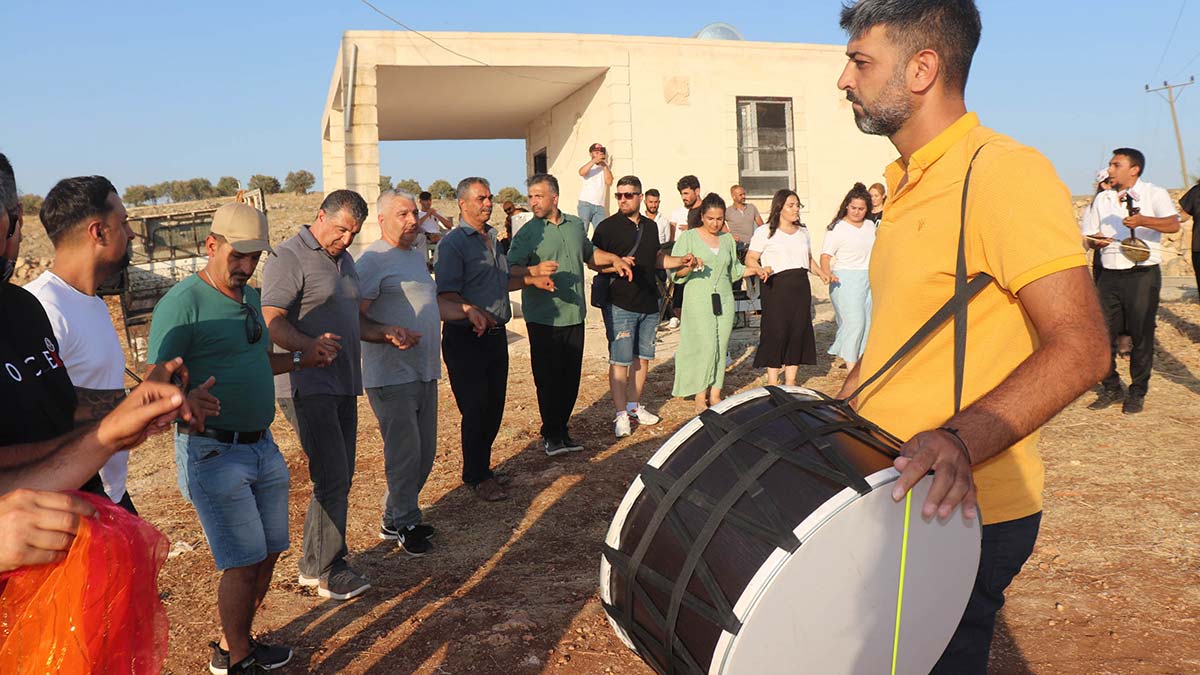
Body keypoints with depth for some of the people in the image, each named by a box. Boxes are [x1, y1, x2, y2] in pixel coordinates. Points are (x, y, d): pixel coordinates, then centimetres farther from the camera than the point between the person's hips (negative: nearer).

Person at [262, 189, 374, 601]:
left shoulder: (343, 260, 18)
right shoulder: (289, 258, -10)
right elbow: (272, 321, -20)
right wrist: (309, 345, -37)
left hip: (343, 385, 9)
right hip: (307, 386, -9)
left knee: (340, 477, 12)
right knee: (332, 477, -11)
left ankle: (322, 561, 25)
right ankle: (321, 569, 2)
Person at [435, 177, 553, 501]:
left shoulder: (491, 238, 15)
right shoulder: (453, 243, -12)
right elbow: (446, 294, -20)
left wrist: (530, 280, 16)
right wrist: (472, 312, -35)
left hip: (496, 335, 8)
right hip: (467, 338, -8)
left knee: (494, 408, 14)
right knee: (475, 410, 1)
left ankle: (482, 468, 28)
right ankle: (475, 477, 15)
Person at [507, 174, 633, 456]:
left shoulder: (576, 225, 12)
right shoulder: (527, 233, -6)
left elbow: (589, 253, 29)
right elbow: (511, 269, -16)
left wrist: (615, 259, 15)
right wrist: (536, 270, -32)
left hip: (574, 315, 5)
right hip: (543, 319, -5)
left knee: (571, 377, 9)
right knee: (548, 379, 0)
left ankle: (561, 430, 22)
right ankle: (552, 435, 14)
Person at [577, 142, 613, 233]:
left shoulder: (606, 167, 18)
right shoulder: (588, 165, 9)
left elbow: (609, 181, -1)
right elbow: (581, 172, -16)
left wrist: (604, 165, -2)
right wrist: (595, 160, -18)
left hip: (600, 205, 3)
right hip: (586, 203, -3)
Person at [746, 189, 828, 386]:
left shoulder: (802, 232, 19)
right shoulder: (765, 232, -1)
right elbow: (750, 259, -5)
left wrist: (821, 273, 12)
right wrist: (762, 270, -24)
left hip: (801, 286, 6)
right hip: (777, 286, -6)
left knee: (799, 331, 5)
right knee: (777, 333, -8)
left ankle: (790, 383, 15)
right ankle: (772, 384, 2)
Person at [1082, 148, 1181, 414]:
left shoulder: (1154, 194, -1)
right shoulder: (1103, 199, 15)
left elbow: (1173, 224, -16)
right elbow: (1089, 236, 18)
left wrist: (1143, 220, -32)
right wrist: (1095, 241, -6)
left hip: (1143, 274, -5)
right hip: (1110, 274, 5)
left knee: (1141, 335, 1)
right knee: (1104, 333, 4)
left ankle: (1137, 393, 12)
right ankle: (1112, 388, 17)